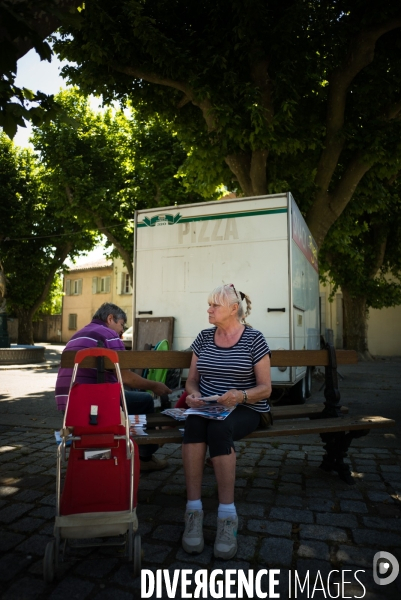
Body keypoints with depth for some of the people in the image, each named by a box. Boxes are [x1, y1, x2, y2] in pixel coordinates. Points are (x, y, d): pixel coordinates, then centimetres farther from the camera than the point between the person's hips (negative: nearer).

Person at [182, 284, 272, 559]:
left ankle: (228, 517, -24)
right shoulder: (204, 337, 9)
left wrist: (240, 396, -24)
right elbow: (192, 380, 12)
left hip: (245, 409, -3)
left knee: (219, 429, -35)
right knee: (194, 423, -32)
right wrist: (194, 394, -11)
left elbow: (265, 388, -4)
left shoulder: (254, 339, -3)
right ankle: (194, 513, -26)